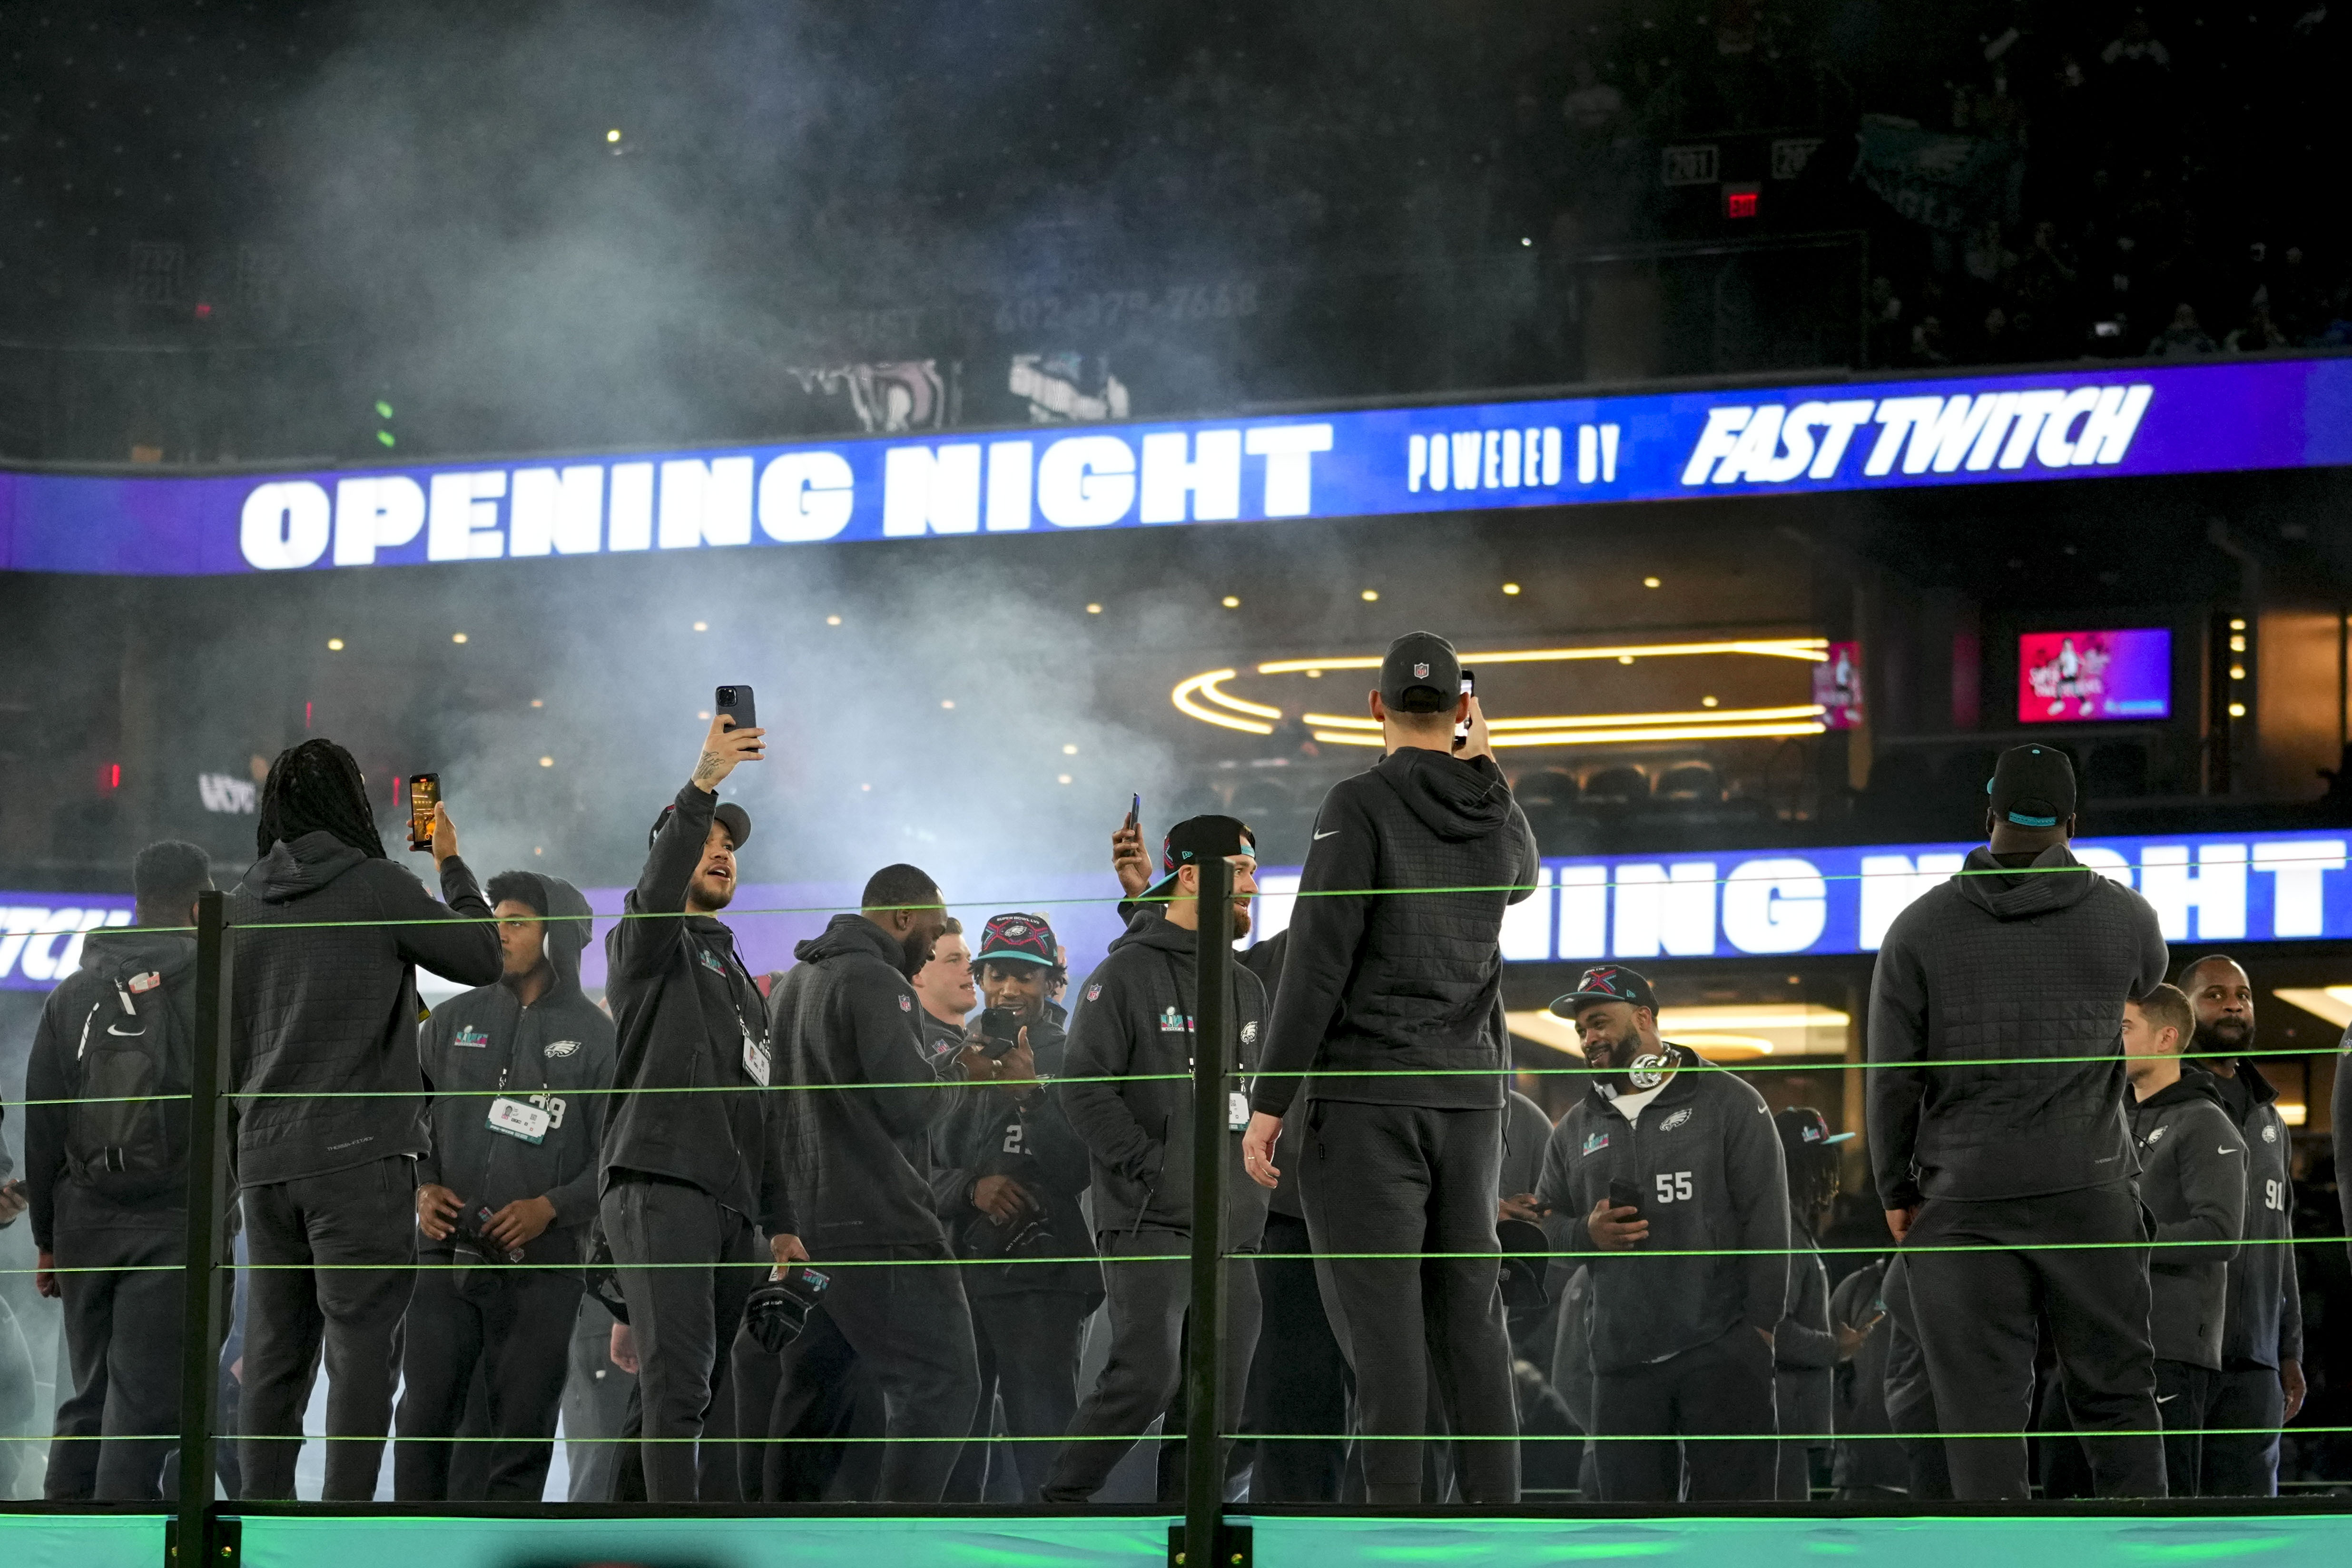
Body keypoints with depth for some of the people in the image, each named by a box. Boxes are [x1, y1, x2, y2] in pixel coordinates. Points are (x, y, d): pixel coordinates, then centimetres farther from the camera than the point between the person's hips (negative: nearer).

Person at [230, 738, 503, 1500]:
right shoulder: (377, 885, -5)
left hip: (265, 1156, 6)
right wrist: (452, 864, 17)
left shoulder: (244, 902, 11)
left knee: (275, 1352, 8)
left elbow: (229, 1043, 16)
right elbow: (484, 956, 4)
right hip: (359, 1152, -6)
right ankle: (347, 1514, -13)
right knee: (363, 1346, -6)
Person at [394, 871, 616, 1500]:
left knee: (523, 1432, 1)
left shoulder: (596, 1037, 4)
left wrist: (551, 1208, -15)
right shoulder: (455, 1020, 12)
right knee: (424, 1418, -1)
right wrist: (423, 1188, -5)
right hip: (447, 1258, 2)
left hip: (542, 1267, -2)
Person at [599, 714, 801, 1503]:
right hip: (660, 1190, -8)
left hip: (732, 1203, 8)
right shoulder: (648, 946, 7)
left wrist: (781, 1221, 20)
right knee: (678, 1382, -19)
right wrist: (702, 786, -32)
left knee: (697, 1387, 3)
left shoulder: (738, 977, 29)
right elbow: (657, 886, -19)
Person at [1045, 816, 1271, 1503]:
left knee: (1220, 1391, 4)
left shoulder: (1246, 988, 20)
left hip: (1232, 1227, 7)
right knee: (1148, 1373, -19)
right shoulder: (1128, 974, -3)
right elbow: (1085, 1089, -9)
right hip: (1151, 1220, -7)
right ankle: (1060, 1499, -7)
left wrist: (1255, 1170, 13)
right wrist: (1152, 1167, -15)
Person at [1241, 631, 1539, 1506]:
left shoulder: (1361, 806, -9)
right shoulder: (1495, 819, 8)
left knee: (1379, 1313, -7)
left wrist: (1269, 1103, -12)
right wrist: (1486, 771, 33)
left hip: (1365, 1098, -5)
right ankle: (1496, 1506, 5)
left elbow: (1319, 961, -14)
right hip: (1467, 1096, 5)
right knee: (1469, 1313, 8)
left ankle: (1396, 1506, -12)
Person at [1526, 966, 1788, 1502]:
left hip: (1723, 1352, -5)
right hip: (1621, 1358, 5)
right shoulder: (1576, 1127, 18)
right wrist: (1586, 1233, -4)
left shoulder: (1728, 1103, 2)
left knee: (1733, 1497, -7)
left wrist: (1760, 1322, -9)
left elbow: (1766, 1218, -2)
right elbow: (1547, 1222, 20)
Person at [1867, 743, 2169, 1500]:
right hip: (2089, 1190, 1)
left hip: (1963, 1204, -1)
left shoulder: (1919, 929, 1)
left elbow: (1893, 1077, 0)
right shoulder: (2122, 915, 2)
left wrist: (1897, 1191, 11)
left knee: (1981, 1413, -1)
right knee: (2116, 1396, 7)